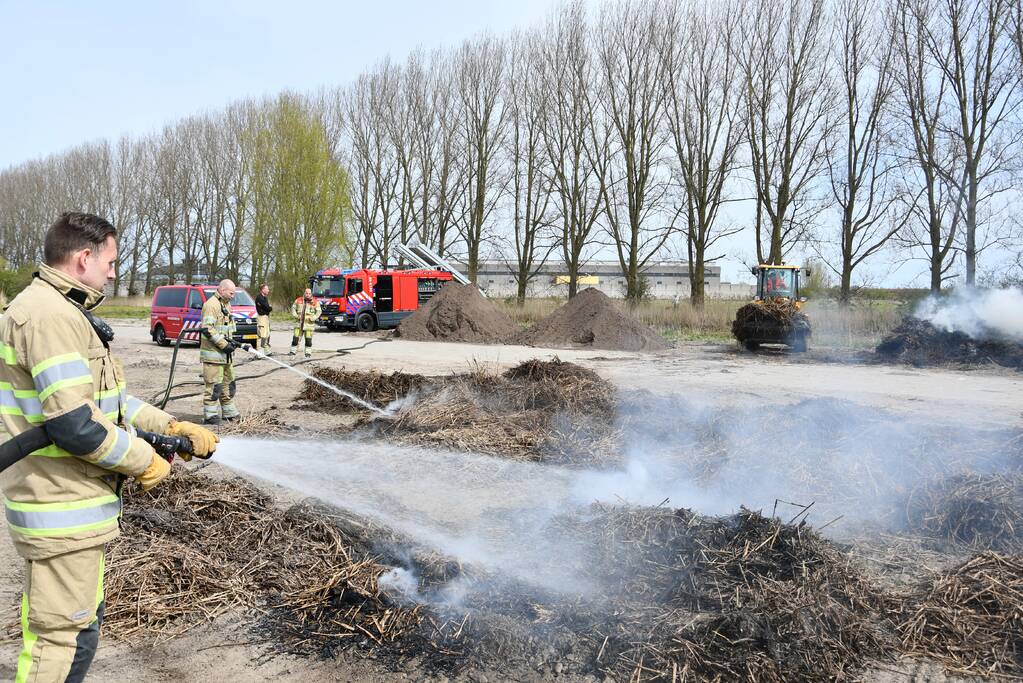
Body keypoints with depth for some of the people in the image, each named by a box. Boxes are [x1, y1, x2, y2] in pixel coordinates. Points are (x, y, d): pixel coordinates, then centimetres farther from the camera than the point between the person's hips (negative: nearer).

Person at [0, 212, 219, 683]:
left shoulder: (64, 311, 14)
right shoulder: (50, 315, -21)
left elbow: (105, 399, 18)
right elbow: (76, 425, -27)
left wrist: (173, 427, 11)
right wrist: (145, 461, -13)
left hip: (75, 502, 11)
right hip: (62, 509, -11)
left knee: (78, 625, 23)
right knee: (61, 636, 2)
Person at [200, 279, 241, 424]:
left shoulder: (226, 305, 17)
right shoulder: (211, 304, -14)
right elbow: (207, 329, -22)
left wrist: (231, 340, 9)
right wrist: (224, 344, -21)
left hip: (226, 354, 10)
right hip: (213, 353, -10)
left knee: (228, 382, 17)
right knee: (214, 385, -6)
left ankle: (229, 412, 28)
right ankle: (210, 415, 1)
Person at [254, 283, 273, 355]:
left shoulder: (265, 297, 17)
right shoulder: (259, 297, -14)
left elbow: (269, 307, 15)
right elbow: (267, 307, -17)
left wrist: (269, 307, -5)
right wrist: (270, 307, 2)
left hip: (266, 317, 10)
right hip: (262, 317, -10)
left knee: (267, 335, 17)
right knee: (262, 335, -14)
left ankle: (267, 351, 27)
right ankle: (259, 352, -15)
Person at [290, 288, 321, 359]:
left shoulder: (315, 302, 0)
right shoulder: (299, 300, 7)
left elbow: (318, 311, 1)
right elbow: (293, 308, 14)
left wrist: (313, 318, -11)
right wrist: (295, 315, -1)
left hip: (309, 323, -2)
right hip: (299, 323, 2)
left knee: (308, 339, -1)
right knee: (295, 337, 3)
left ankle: (308, 353, 9)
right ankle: (293, 351, 13)